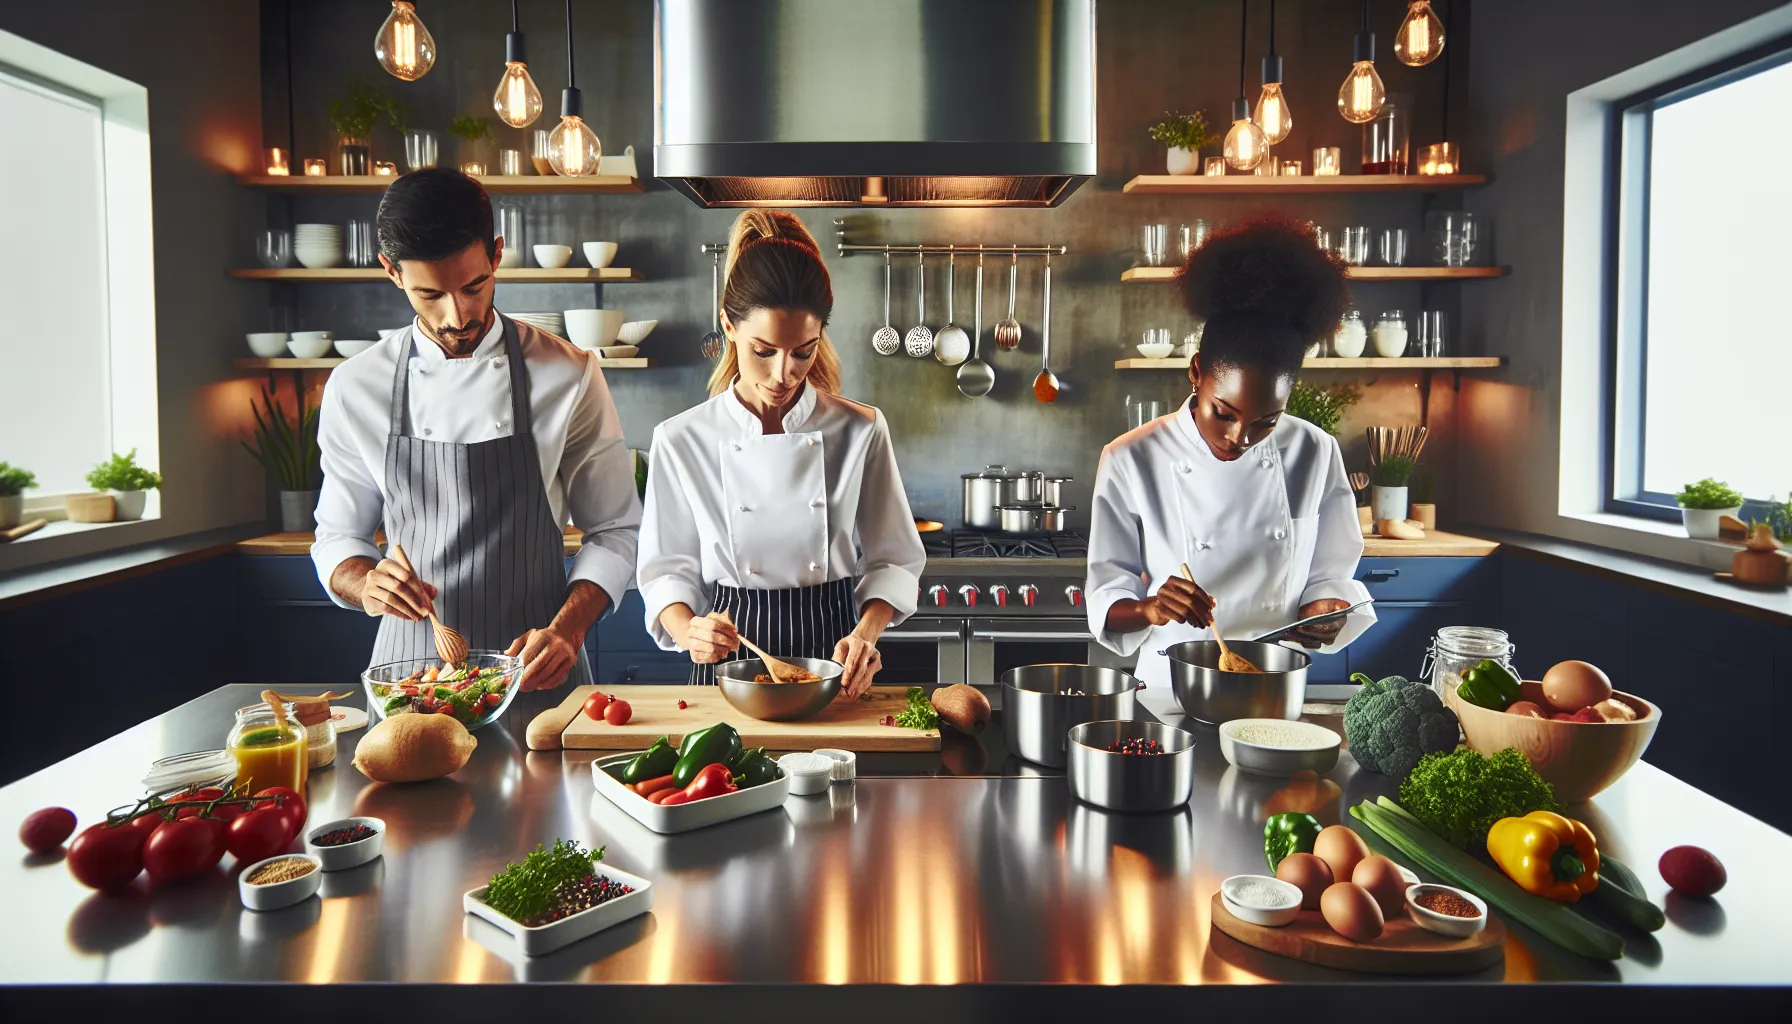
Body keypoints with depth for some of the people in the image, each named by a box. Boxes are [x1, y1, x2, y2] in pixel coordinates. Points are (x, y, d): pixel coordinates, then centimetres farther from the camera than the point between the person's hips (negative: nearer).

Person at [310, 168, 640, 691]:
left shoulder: (568, 375, -5)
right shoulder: (355, 388, 1)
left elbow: (613, 531, 0)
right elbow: (338, 537, 10)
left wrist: (567, 629, -16)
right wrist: (365, 585, -12)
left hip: (535, 666, -2)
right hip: (409, 661, 2)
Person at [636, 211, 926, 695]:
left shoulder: (860, 432, -2)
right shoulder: (681, 441, -3)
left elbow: (893, 559, 3)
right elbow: (667, 568, 3)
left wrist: (866, 632, -14)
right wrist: (688, 630, -17)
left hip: (829, 647, 0)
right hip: (726, 665, 0)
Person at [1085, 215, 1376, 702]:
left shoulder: (1315, 456, 1)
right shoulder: (1132, 462, -6)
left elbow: (1330, 576, 11)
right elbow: (1106, 603, -2)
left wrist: (1326, 610, -11)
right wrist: (1148, 609, -23)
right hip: (1170, 693, -2)